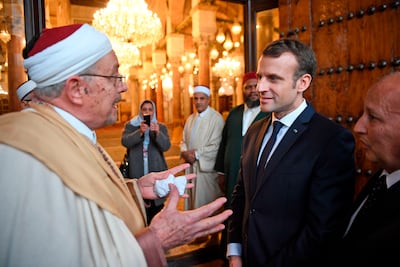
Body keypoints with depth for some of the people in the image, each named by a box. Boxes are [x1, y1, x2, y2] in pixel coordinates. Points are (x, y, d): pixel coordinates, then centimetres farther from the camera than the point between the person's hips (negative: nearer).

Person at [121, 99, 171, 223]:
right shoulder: (130, 125, 6)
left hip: (156, 173, 1)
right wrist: (139, 132, -27)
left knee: (156, 208, 4)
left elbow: (166, 146, -5)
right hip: (137, 173, -1)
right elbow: (125, 142, -11)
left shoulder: (161, 127, 9)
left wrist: (158, 133, -24)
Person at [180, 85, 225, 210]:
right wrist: (184, 152, -6)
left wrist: (196, 155, -12)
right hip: (191, 166, 6)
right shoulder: (190, 119, 13)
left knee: (205, 202, 0)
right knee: (192, 200, 13)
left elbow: (215, 146, -15)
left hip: (207, 168, -6)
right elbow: (184, 141, 14)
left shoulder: (216, 118, -10)